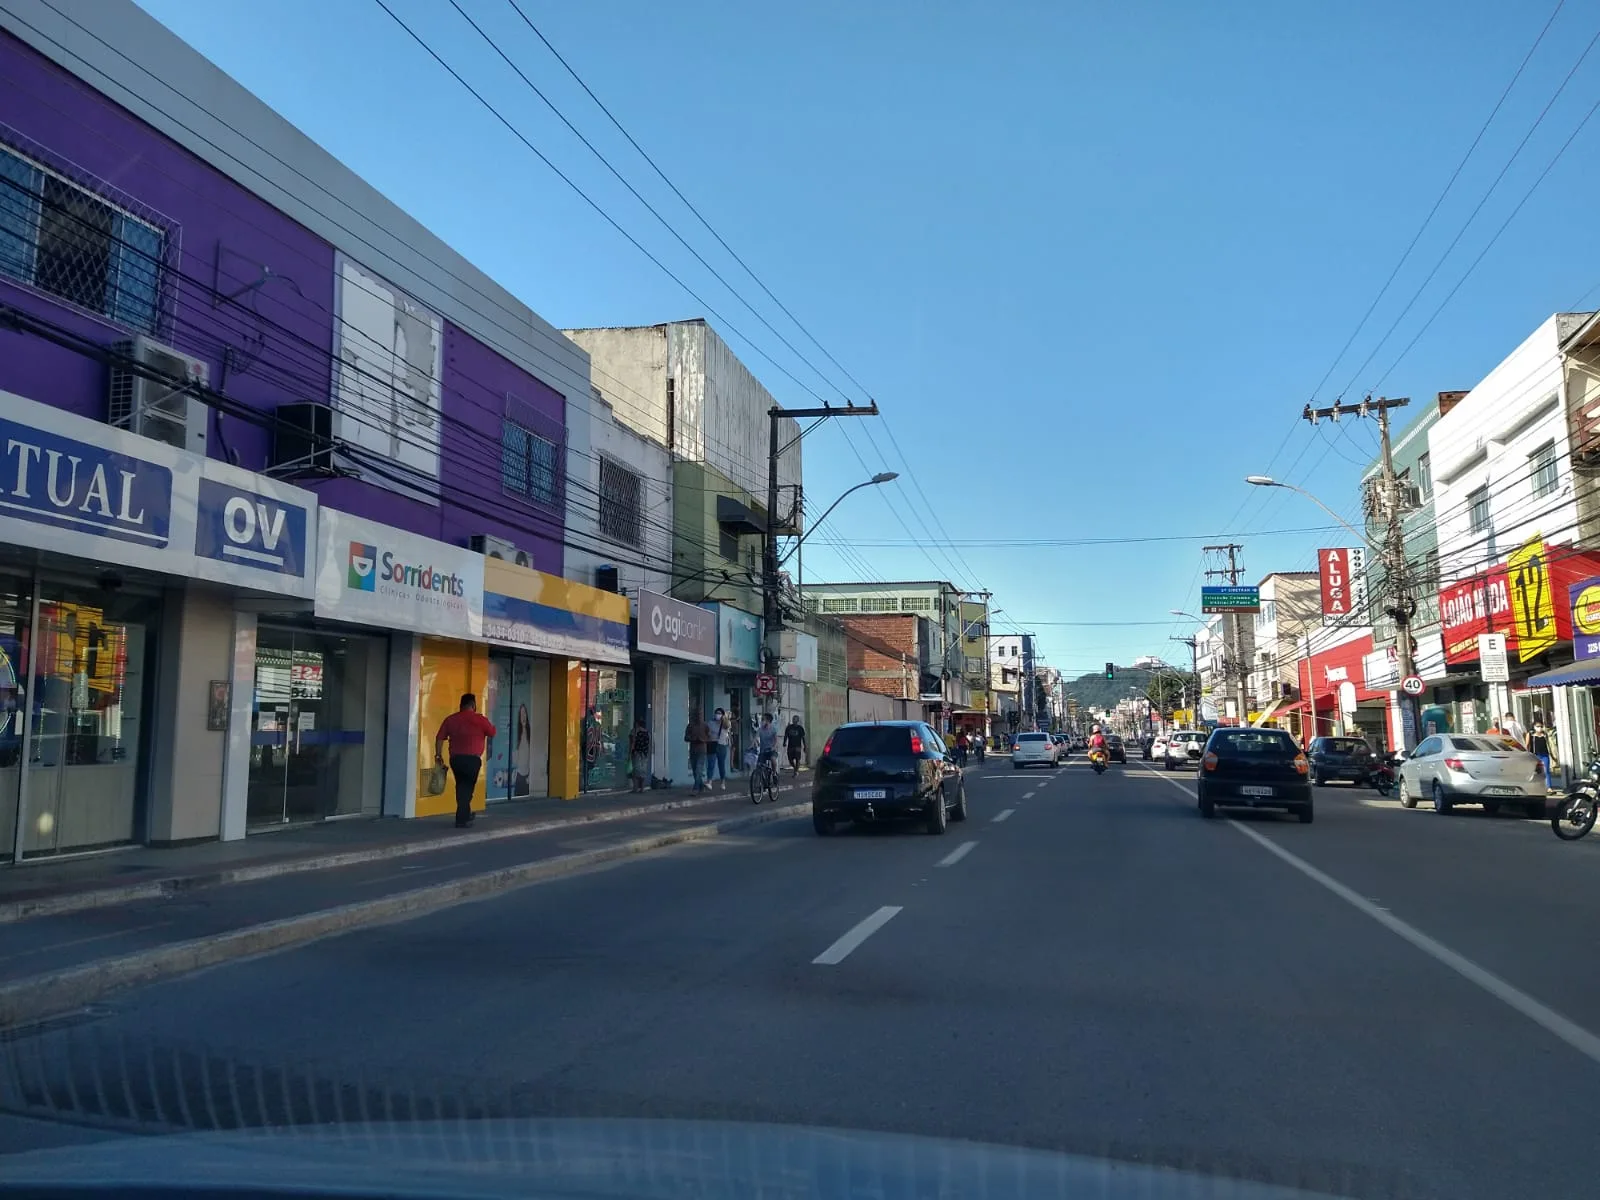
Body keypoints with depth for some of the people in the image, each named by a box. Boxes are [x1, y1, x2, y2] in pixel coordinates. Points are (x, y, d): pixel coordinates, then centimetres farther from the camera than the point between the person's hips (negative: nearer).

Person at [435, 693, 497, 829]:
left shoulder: (450, 719, 6)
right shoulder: (480, 719, -6)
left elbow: (439, 738, 4)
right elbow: (493, 733, 7)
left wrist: (438, 755, 10)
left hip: (455, 759, 4)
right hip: (472, 759, -4)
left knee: (461, 787, 18)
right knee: (467, 788, 4)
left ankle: (466, 815, 31)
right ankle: (461, 819, 1)